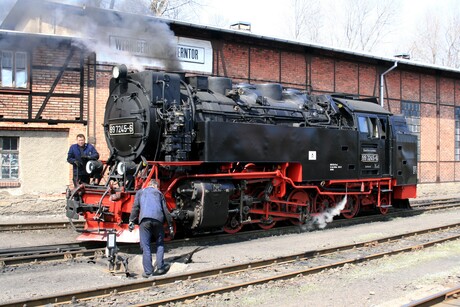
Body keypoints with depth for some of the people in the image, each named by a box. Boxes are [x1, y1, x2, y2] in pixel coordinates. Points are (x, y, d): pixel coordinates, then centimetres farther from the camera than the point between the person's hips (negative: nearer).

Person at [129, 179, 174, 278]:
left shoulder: (140, 192, 25)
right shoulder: (159, 193, 25)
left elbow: (135, 207, 9)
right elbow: (166, 211, 19)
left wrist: (131, 221, 5)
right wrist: (170, 226, 22)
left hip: (145, 219, -1)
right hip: (157, 219, 1)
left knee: (145, 246, 1)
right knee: (160, 244, 17)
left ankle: (148, 271, -2)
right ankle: (160, 268, 12)